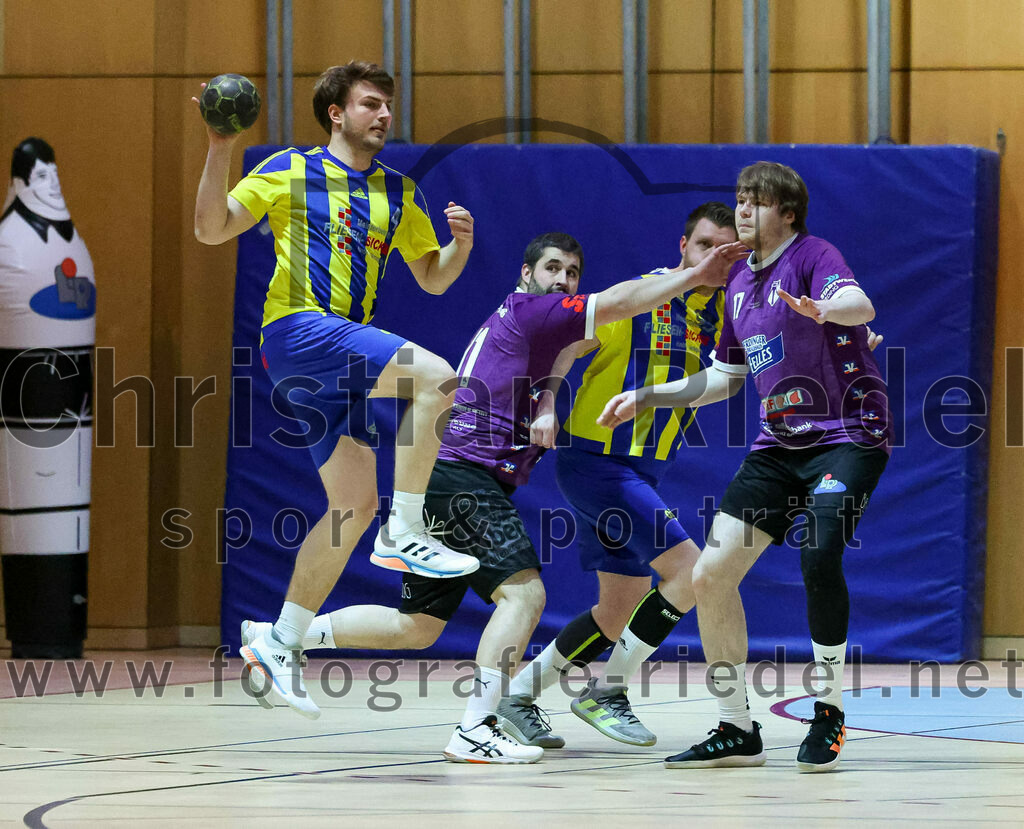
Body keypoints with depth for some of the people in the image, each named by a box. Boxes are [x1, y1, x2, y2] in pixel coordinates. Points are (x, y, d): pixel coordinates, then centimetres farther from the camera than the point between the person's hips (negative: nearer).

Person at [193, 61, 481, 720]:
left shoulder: (397, 192, 19)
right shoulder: (290, 171, 4)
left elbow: (433, 277, 23)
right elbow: (212, 229, 0)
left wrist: (461, 243, 1)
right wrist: (220, 151, -13)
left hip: (346, 352, 7)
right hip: (296, 328, -7)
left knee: (355, 503, 3)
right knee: (434, 376, -26)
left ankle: (280, 646, 10)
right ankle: (405, 533, -24)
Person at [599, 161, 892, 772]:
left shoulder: (813, 256, -9)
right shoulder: (739, 283, 14)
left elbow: (860, 305, -32)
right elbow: (725, 378, 26)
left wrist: (824, 309, -54)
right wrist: (648, 397, 19)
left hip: (849, 435, -8)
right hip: (781, 443, 8)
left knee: (819, 555, -30)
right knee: (710, 574, -3)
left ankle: (830, 713, -12)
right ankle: (737, 731, 9)